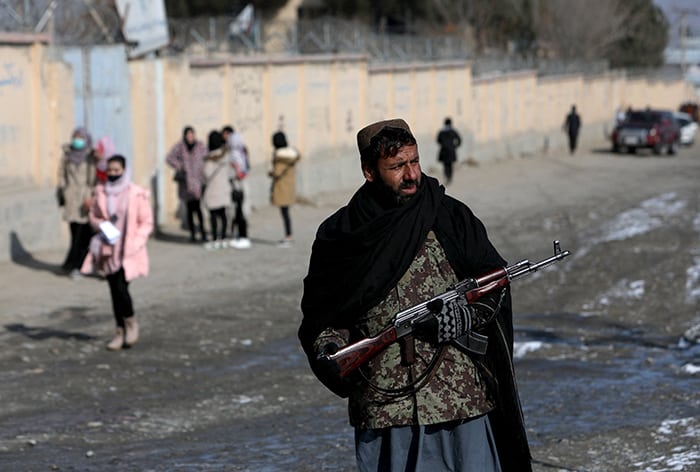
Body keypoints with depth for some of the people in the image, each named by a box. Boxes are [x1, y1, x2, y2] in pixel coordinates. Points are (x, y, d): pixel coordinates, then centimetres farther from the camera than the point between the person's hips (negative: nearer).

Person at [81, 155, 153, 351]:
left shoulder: (137, 194, -8)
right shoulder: (101, 192, 4)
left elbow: (146, 223, -3)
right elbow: (93, 215, 16)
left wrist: (135, 244, -14)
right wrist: (101, 225, -6)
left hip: (128, 250, -4)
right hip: (108, 248, 4)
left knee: (120, 287, -15)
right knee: (114, 290, 8)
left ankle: (131, 322, 10)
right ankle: (120, 331, 18)